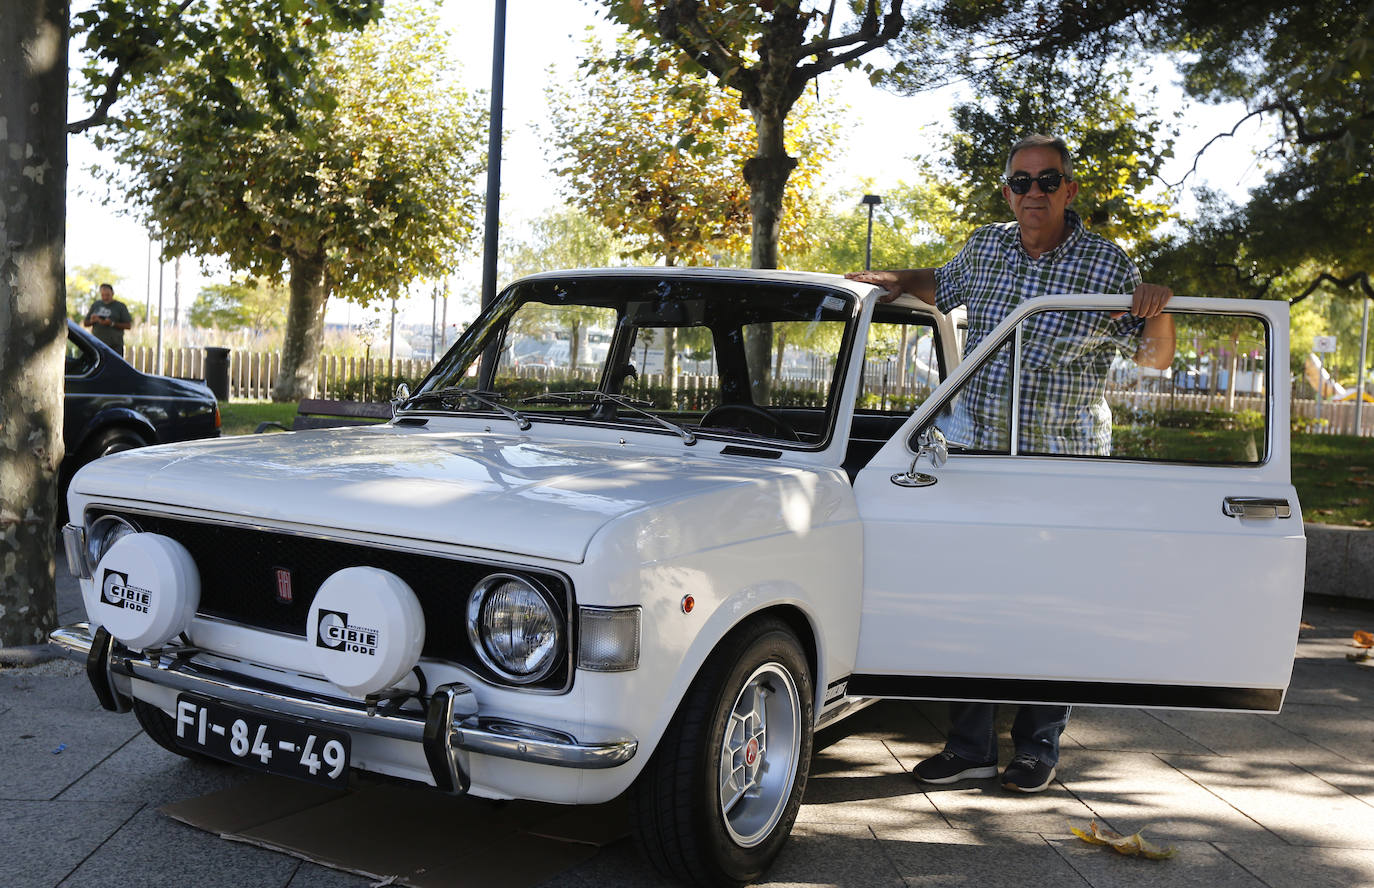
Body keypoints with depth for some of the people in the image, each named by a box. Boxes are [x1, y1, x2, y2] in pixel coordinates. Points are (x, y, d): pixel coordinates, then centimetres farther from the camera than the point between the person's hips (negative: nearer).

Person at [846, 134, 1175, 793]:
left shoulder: (1107, 264, -3)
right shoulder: (984, 249, 7)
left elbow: (1155, 359, 0)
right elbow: (942, 286, 28)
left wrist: (1158, 310, -20)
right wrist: (898, 281, 9)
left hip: (1065, 466, -3)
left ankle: (1038, 746, 20)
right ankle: (970, 747, 16)